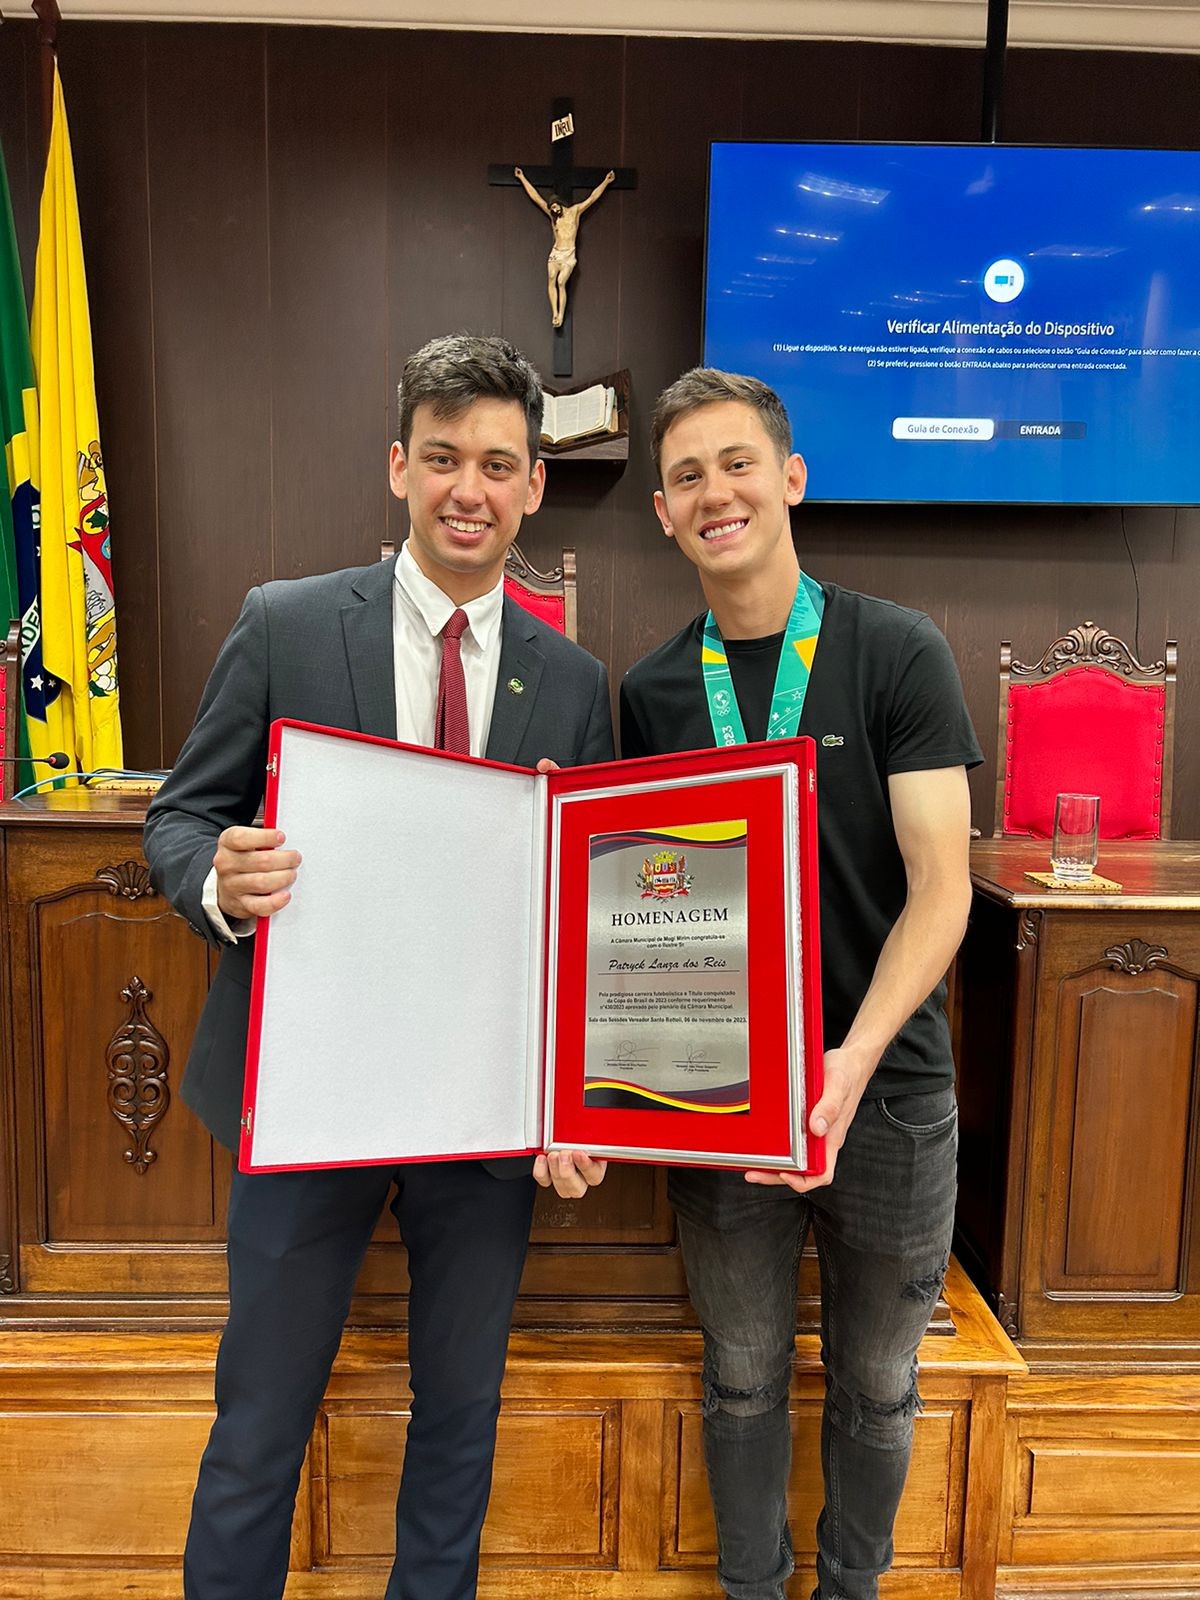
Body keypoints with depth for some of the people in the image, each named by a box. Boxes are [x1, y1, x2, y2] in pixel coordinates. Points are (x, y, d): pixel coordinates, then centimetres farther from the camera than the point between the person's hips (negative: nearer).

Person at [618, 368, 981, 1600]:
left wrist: (852, 1059, -25)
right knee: (743, 1379, 18)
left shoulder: (898, 655, -7)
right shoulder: (652, 692, 2)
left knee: (874, 1384, 18)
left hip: (885, 1093, -1)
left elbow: (938, 890, -11)